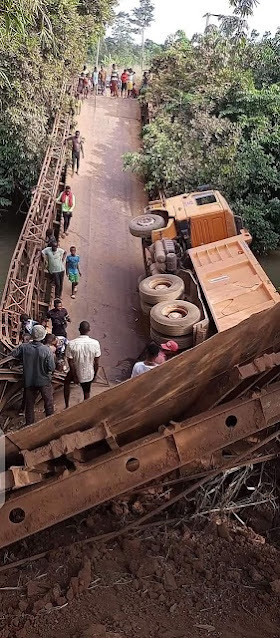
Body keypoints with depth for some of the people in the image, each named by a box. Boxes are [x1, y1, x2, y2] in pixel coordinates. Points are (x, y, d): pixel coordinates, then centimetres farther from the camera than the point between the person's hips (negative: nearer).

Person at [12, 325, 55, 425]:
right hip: (44, 381, -2)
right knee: (48, 404, 15)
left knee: (29, 404, 18)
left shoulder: (24, 347, -14)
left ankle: (29, 425, 29)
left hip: (29, 382, 3)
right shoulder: (47, 350, -22)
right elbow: (52, 368, -20)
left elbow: (13, 354, 3)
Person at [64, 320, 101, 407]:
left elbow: (71, 363, -16)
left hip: (76, 372, 0)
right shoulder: (95, 343, -20)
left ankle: (67, 406, 34)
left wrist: (74, 376, -3)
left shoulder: (71, 344, -23)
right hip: (88, 374, 0)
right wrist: (95, 374, 5)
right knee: (86, 393, 24)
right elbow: (96, 363, -11)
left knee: (66, 382, 31)